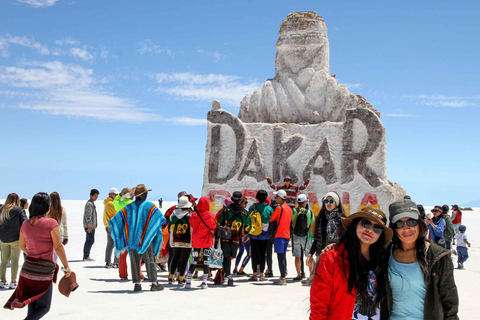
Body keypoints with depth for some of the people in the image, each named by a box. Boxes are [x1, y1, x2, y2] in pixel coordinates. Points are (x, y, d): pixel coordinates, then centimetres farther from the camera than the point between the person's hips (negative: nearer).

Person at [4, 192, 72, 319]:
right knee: (43, 307, 5)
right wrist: (66, 267, -3)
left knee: (32, 307, 16)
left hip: (27, 269, 6)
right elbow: (58, 247, -12)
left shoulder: (25, 224, 4)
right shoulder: (51, 223, -12)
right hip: (45, 270, -5)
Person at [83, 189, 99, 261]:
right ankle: (86, 256, -8)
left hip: (90, 225, 10)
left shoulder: (91, 203, 19)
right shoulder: (89, 204, -14)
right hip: (90, 226, -10)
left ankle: (85, 256, 14)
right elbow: (88, 215, -20)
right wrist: (90, 226, -22)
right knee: (91, 240, -10)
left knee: (88, 241, 11)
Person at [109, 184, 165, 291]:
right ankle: (154, 283, 5)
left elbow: (113, 220, 2)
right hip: (146, 238, -3)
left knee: (134, 262, 8)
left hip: (131, 239, 3)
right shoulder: (150, 206, -4)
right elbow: (161, 219, -14)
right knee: (150, 261, 3)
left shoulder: (128, 207, 6)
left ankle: (136, 284, 7)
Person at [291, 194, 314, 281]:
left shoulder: (293, 211, -5)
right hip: (306, 236, 0)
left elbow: (291, 224, -3)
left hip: (295, 236, 0)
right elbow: (312, 225, 3)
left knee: (297, 256, 6)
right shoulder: (309, 212, -3)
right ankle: (311, 273, 17)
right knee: (309, 256, 13)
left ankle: (299, 275, 8)